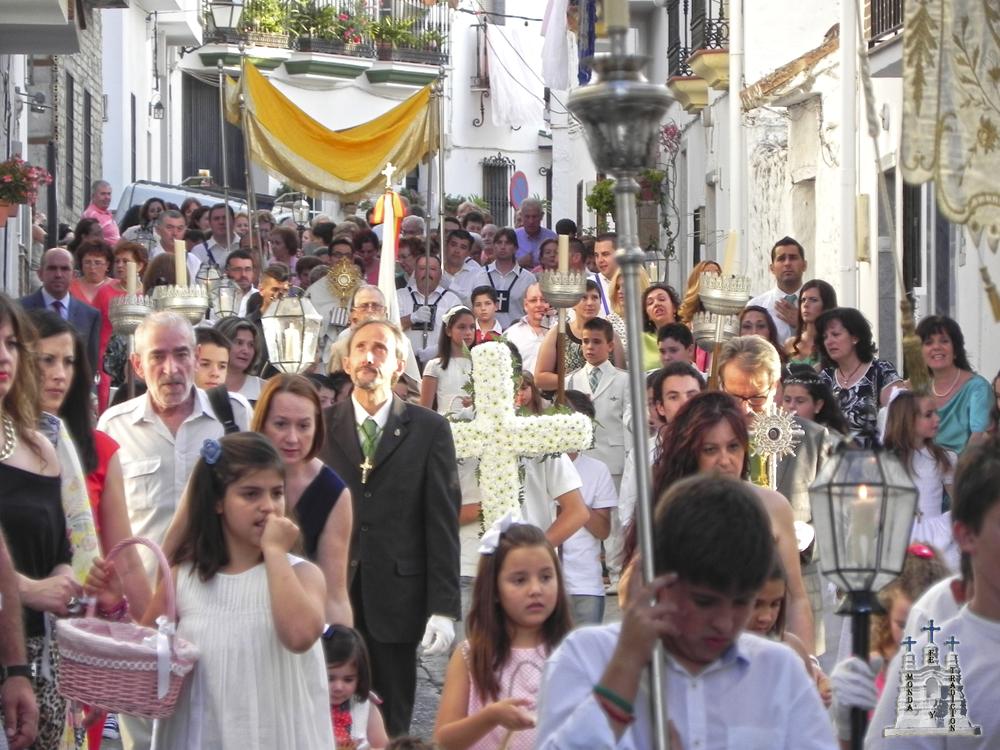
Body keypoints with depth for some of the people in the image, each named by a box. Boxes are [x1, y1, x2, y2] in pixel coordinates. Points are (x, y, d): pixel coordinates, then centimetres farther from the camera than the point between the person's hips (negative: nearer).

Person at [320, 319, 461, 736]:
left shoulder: (429, 430, 5)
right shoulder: (320, 426, 7)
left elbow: (443, 521, 1)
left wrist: (444, 608, -5)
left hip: (396, 601, -1)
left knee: (392, 725, 6)